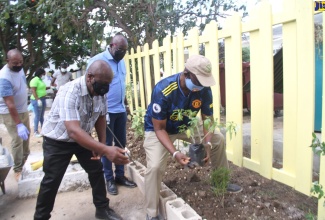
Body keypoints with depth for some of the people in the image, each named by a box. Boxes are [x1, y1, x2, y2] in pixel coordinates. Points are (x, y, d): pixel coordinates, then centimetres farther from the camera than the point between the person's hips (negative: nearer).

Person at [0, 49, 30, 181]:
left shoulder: (19, 68, -5)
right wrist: (19, 124, -37)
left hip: (23, 109, 8)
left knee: (26, 135, 20)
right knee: (17, 140, -7)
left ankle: (26, 159, 41)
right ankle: (18, 170, 6)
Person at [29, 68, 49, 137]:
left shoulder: (40, 80, 14)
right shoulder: (35, 80, -14)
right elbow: (33, 91, -21)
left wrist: (49, 87, 17)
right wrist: (38, 100, -26)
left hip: (43, 99, 9)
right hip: (37, 100, -9)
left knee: (42, 116, 16)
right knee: (37, 116, -5)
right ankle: (36, 132, 2)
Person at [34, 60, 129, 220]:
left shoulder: (100, 92, -14)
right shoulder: (69, 92, -35)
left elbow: (100, 117, 2)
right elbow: (73, 131, -45)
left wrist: (102, 144, -8)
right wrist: (106, 150, -55)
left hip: (82, 137, 6)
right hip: (57, 141, -6)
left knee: (96, 170, 8)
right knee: (51, 181, 2)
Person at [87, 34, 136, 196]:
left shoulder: (121, 61, 12)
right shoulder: (97, 60, -10)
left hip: (121, 110, 7)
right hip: (106, 111, -7)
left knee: (121, 144, 12)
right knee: (107, 145, 6)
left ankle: (120, 175, 26)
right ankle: (109, 179, 19)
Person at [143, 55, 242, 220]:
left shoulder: (204, 89, -21)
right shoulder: (163, 90, -36)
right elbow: (160, 128, -28)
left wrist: (208, 144, -27)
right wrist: (174, 153, -40)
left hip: (185, 125, 5)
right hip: (158, 129, -5)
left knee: (218, 139, 1)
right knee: (155, 167, -24)